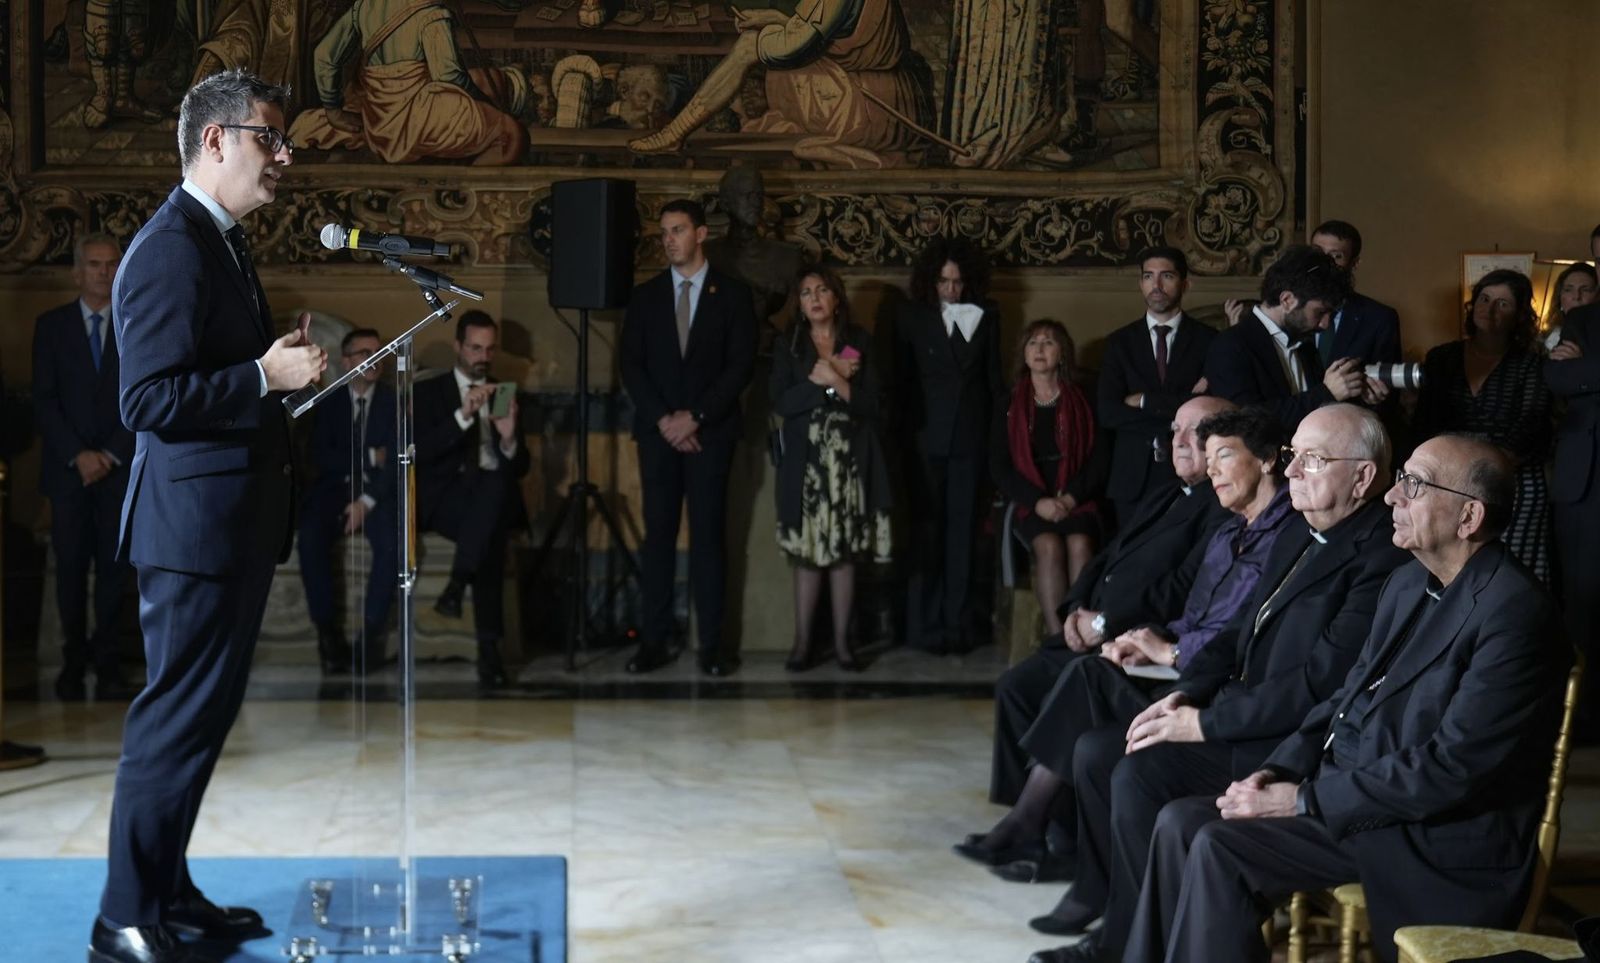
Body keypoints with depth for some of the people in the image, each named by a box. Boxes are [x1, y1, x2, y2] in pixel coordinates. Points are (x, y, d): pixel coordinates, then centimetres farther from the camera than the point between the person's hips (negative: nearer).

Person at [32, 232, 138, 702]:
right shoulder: (51, 325, 6)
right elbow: (44, 400, 1)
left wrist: (111, 455, -7)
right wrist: (78, 455, -10)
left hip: (120, 466, 0)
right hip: (68, 468, 0)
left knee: (114, 567, -4)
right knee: (71, 567, 2)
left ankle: (107, 667, 0)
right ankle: (74, 663, 10)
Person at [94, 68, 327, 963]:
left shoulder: (224, 242, 16)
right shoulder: (170, 249, -17)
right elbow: (149, 399, -22)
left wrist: (286, 362, 11)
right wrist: (267, 374, -24)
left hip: (238, 521, 10)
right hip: (195, 524, -10)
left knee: (203, 716, 16)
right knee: (177, 720, -4)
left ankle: (167, 890, 27)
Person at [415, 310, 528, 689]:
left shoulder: (503, 397, 20)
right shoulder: (428, 392, 11)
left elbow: (520, 469, 12)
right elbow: (421, 452, -7)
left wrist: (509, 439, -10)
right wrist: (463, 415, -19)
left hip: (494, 501, 3)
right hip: (443, 500, -3)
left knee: (497, 483, -36)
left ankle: (457, 585, -33)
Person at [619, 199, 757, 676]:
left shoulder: (732, 293, 3)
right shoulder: (645, 296, 10)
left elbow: (741, 365, -4)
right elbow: (630, 365, 5)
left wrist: (695, 416, -12)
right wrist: (663, 419, -8)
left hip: (710, 432, -2)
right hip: (658, 431, 2)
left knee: (708, 535, -2)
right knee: (658, 534, 1)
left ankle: (712, 645, 0)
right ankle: (654, 641, 3)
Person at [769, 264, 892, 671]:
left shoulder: (859, 342, 7)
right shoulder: (788, 346, 7)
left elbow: (873, 404, 0)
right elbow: (780, 403, -4)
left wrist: (838, 382, -12)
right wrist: (818, 380, -12)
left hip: (850, 460, 0)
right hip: (806, 461, 0)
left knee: (845, 551, 0)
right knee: (808, 552, -2)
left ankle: (842, 641, 6)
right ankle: (802, 643, 3)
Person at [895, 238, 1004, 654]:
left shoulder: (985, 316, 8)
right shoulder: (911, 316, 2)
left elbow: (993, 375, 12)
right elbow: (900, 378, 3)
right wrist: (902, 433, -2)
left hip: (970, 436, 2)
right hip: (926, 436, -2)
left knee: (962, 530, 3)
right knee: (927, 530, -1)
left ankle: (957, 622, 8)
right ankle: (924, 625, 3)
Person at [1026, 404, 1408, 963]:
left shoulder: (1379, 561, -19)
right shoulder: (1298, 540, 13)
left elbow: (1319, 683, -24)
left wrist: (1205, 722, -19)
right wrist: (1187, 695, 1)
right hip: (1238, 718, 10)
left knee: (1139, 775, -22)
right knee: (1095, 752, 4)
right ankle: (1099, 896, 20)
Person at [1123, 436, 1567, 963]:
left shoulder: (1514, 612, -19)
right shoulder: (1409, 582, 10)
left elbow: (1450, 769, -23)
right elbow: (1348, 697, 17)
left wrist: (1304, 800, -19)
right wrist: (1278, 772, -1)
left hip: (1440, 839, -9)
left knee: (1219, 849, -20)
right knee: (1181, 821, -2)